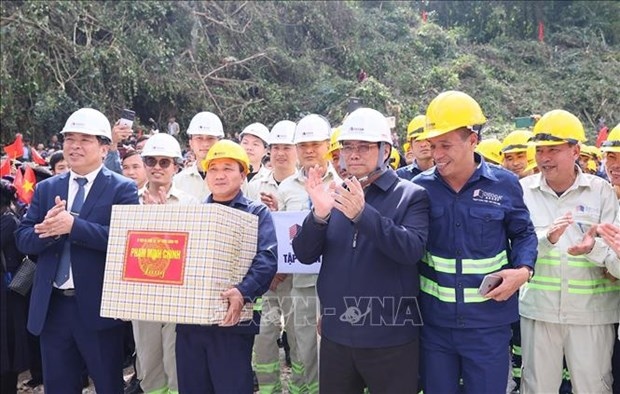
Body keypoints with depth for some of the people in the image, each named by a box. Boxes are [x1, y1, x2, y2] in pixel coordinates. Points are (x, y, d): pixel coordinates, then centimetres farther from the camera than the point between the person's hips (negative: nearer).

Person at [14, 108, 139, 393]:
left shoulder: (122, 189, -6)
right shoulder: (45, 189, 8)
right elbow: (23, 240, 3)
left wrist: (73, 225, -25)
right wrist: (49, 228, -19)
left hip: (98, 305, -4)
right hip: (52, 307, 4)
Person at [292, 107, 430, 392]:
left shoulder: (411, 195, -5)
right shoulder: (333, 195, 6)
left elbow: (412, 250, -21)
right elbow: (304, 255, -1)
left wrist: (362, 214, -31)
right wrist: (319, 214, -19)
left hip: (390, 337, -3)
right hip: (336, 334, 4)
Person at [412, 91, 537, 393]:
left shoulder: (504, 184, -6)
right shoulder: (421, 187, -3)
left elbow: (524, 234, 6)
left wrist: (523, 270, -11)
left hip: (488, 322, -1)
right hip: (433, 320, 1)